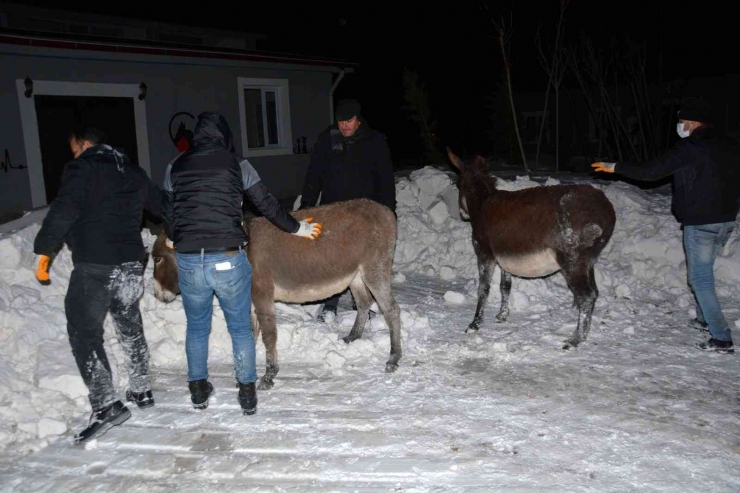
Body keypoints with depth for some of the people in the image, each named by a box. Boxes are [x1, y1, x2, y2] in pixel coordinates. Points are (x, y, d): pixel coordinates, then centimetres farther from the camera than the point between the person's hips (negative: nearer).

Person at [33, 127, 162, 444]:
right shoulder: (134, 173, 15)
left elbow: (62, 212, -17)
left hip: (94, 267, -7)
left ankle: (105, 405, -8)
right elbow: (161, 205, 23)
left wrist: (44, 251, -12)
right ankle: (141, 391, 29)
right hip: (132, 264, 7)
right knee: (131, 328, 20)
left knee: (85, 334, -1)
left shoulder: (81, 170, -6)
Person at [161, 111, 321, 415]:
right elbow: (267, 204, 6)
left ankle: (198, 390, 32)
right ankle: (247, 394, 22)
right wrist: (296, 228, 20)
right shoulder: (237, 164, 1)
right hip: (229, 259, -2)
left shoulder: (175, 167, 9)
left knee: (197, 326, 20)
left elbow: (168, 214, 17)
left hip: (188, 261, 2)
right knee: (240, 327, 13)